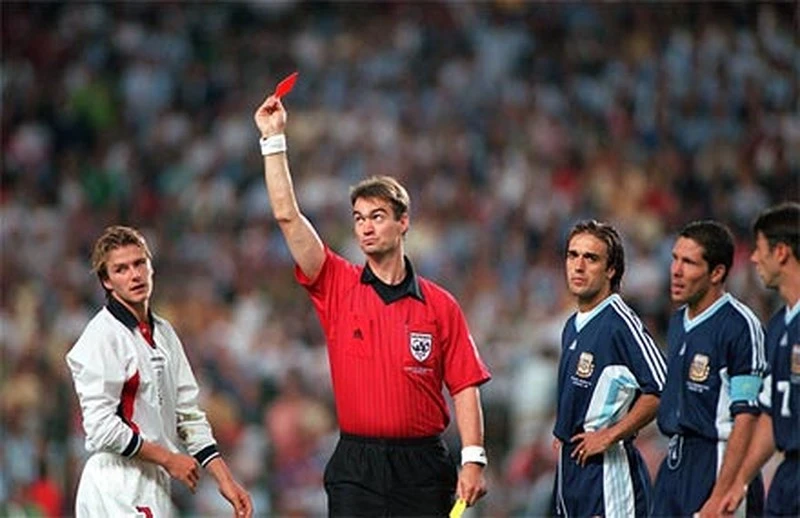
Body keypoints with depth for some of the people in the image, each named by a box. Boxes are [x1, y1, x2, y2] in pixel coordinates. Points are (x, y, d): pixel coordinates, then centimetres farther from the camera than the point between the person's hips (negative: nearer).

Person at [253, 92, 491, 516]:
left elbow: (465, 386, 3)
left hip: (422, 467, 0)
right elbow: (287, 215, -1)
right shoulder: (338, 287, 6)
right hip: (354, 468, 0)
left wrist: (473, 459, -7)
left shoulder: (439, 305, 4)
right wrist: (273, 139, -3)